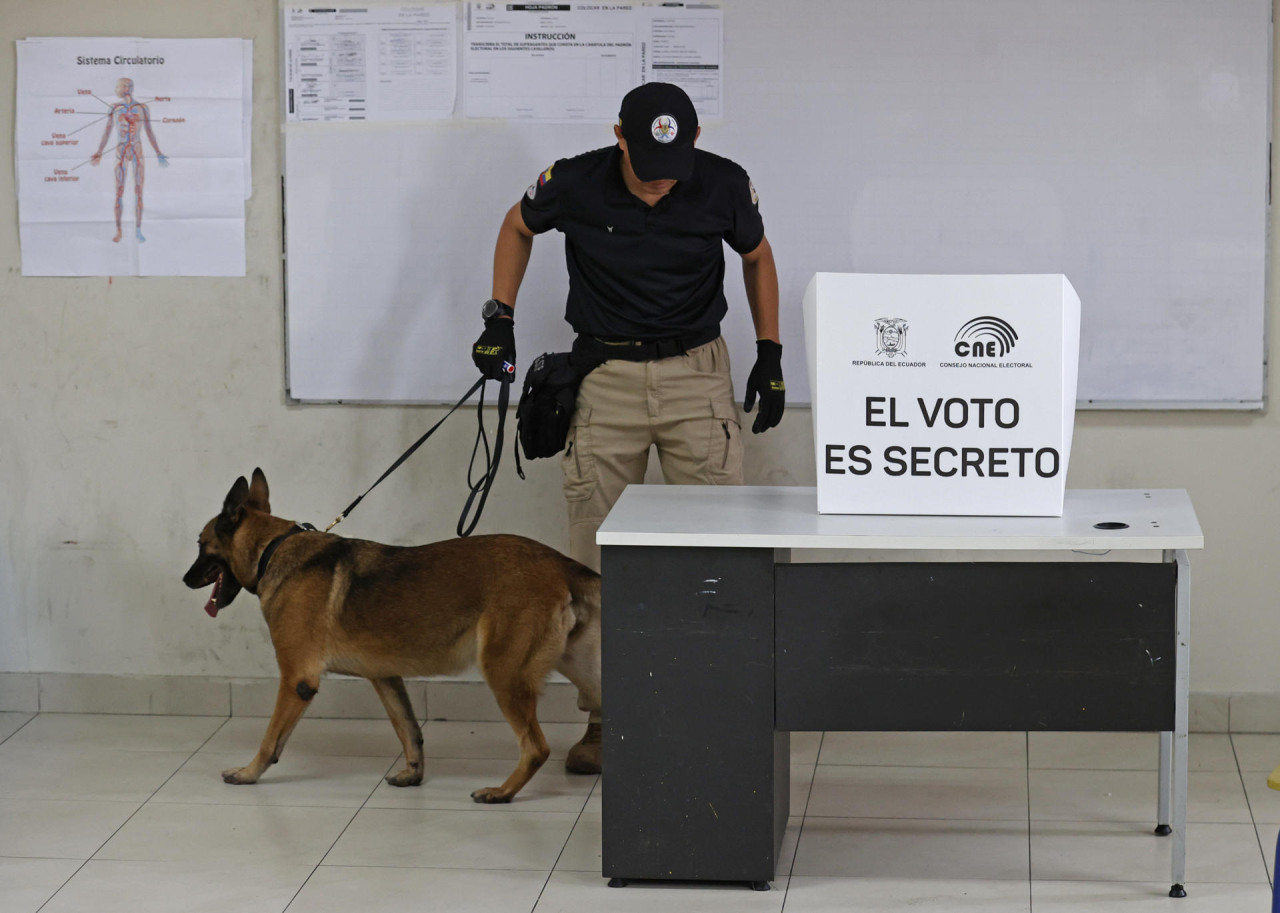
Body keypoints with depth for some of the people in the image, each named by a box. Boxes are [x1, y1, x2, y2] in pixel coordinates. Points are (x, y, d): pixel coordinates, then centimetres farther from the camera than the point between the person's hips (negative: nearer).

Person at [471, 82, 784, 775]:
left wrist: (770, 352, 6)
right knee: (597, 559, 2)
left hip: (697, 375, 0)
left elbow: (756, 256, 11)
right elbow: (518, 227, 11)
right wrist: (499, 315, 2)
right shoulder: (575, 184, -10)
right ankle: (602, 720, 11)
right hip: (604, 380, 0)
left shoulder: (722, 185, -9)